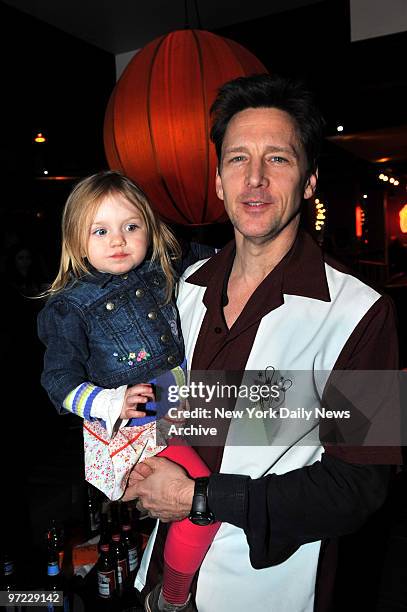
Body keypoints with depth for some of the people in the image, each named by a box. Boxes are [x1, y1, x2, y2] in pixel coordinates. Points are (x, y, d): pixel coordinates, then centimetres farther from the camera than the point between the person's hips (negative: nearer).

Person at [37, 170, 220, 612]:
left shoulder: (161, 277, 0)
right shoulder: (70, 309, -13)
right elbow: (60, 379, -12)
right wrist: (111, 404, -25)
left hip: (181, 405, 7)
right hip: (128, 428, -6)